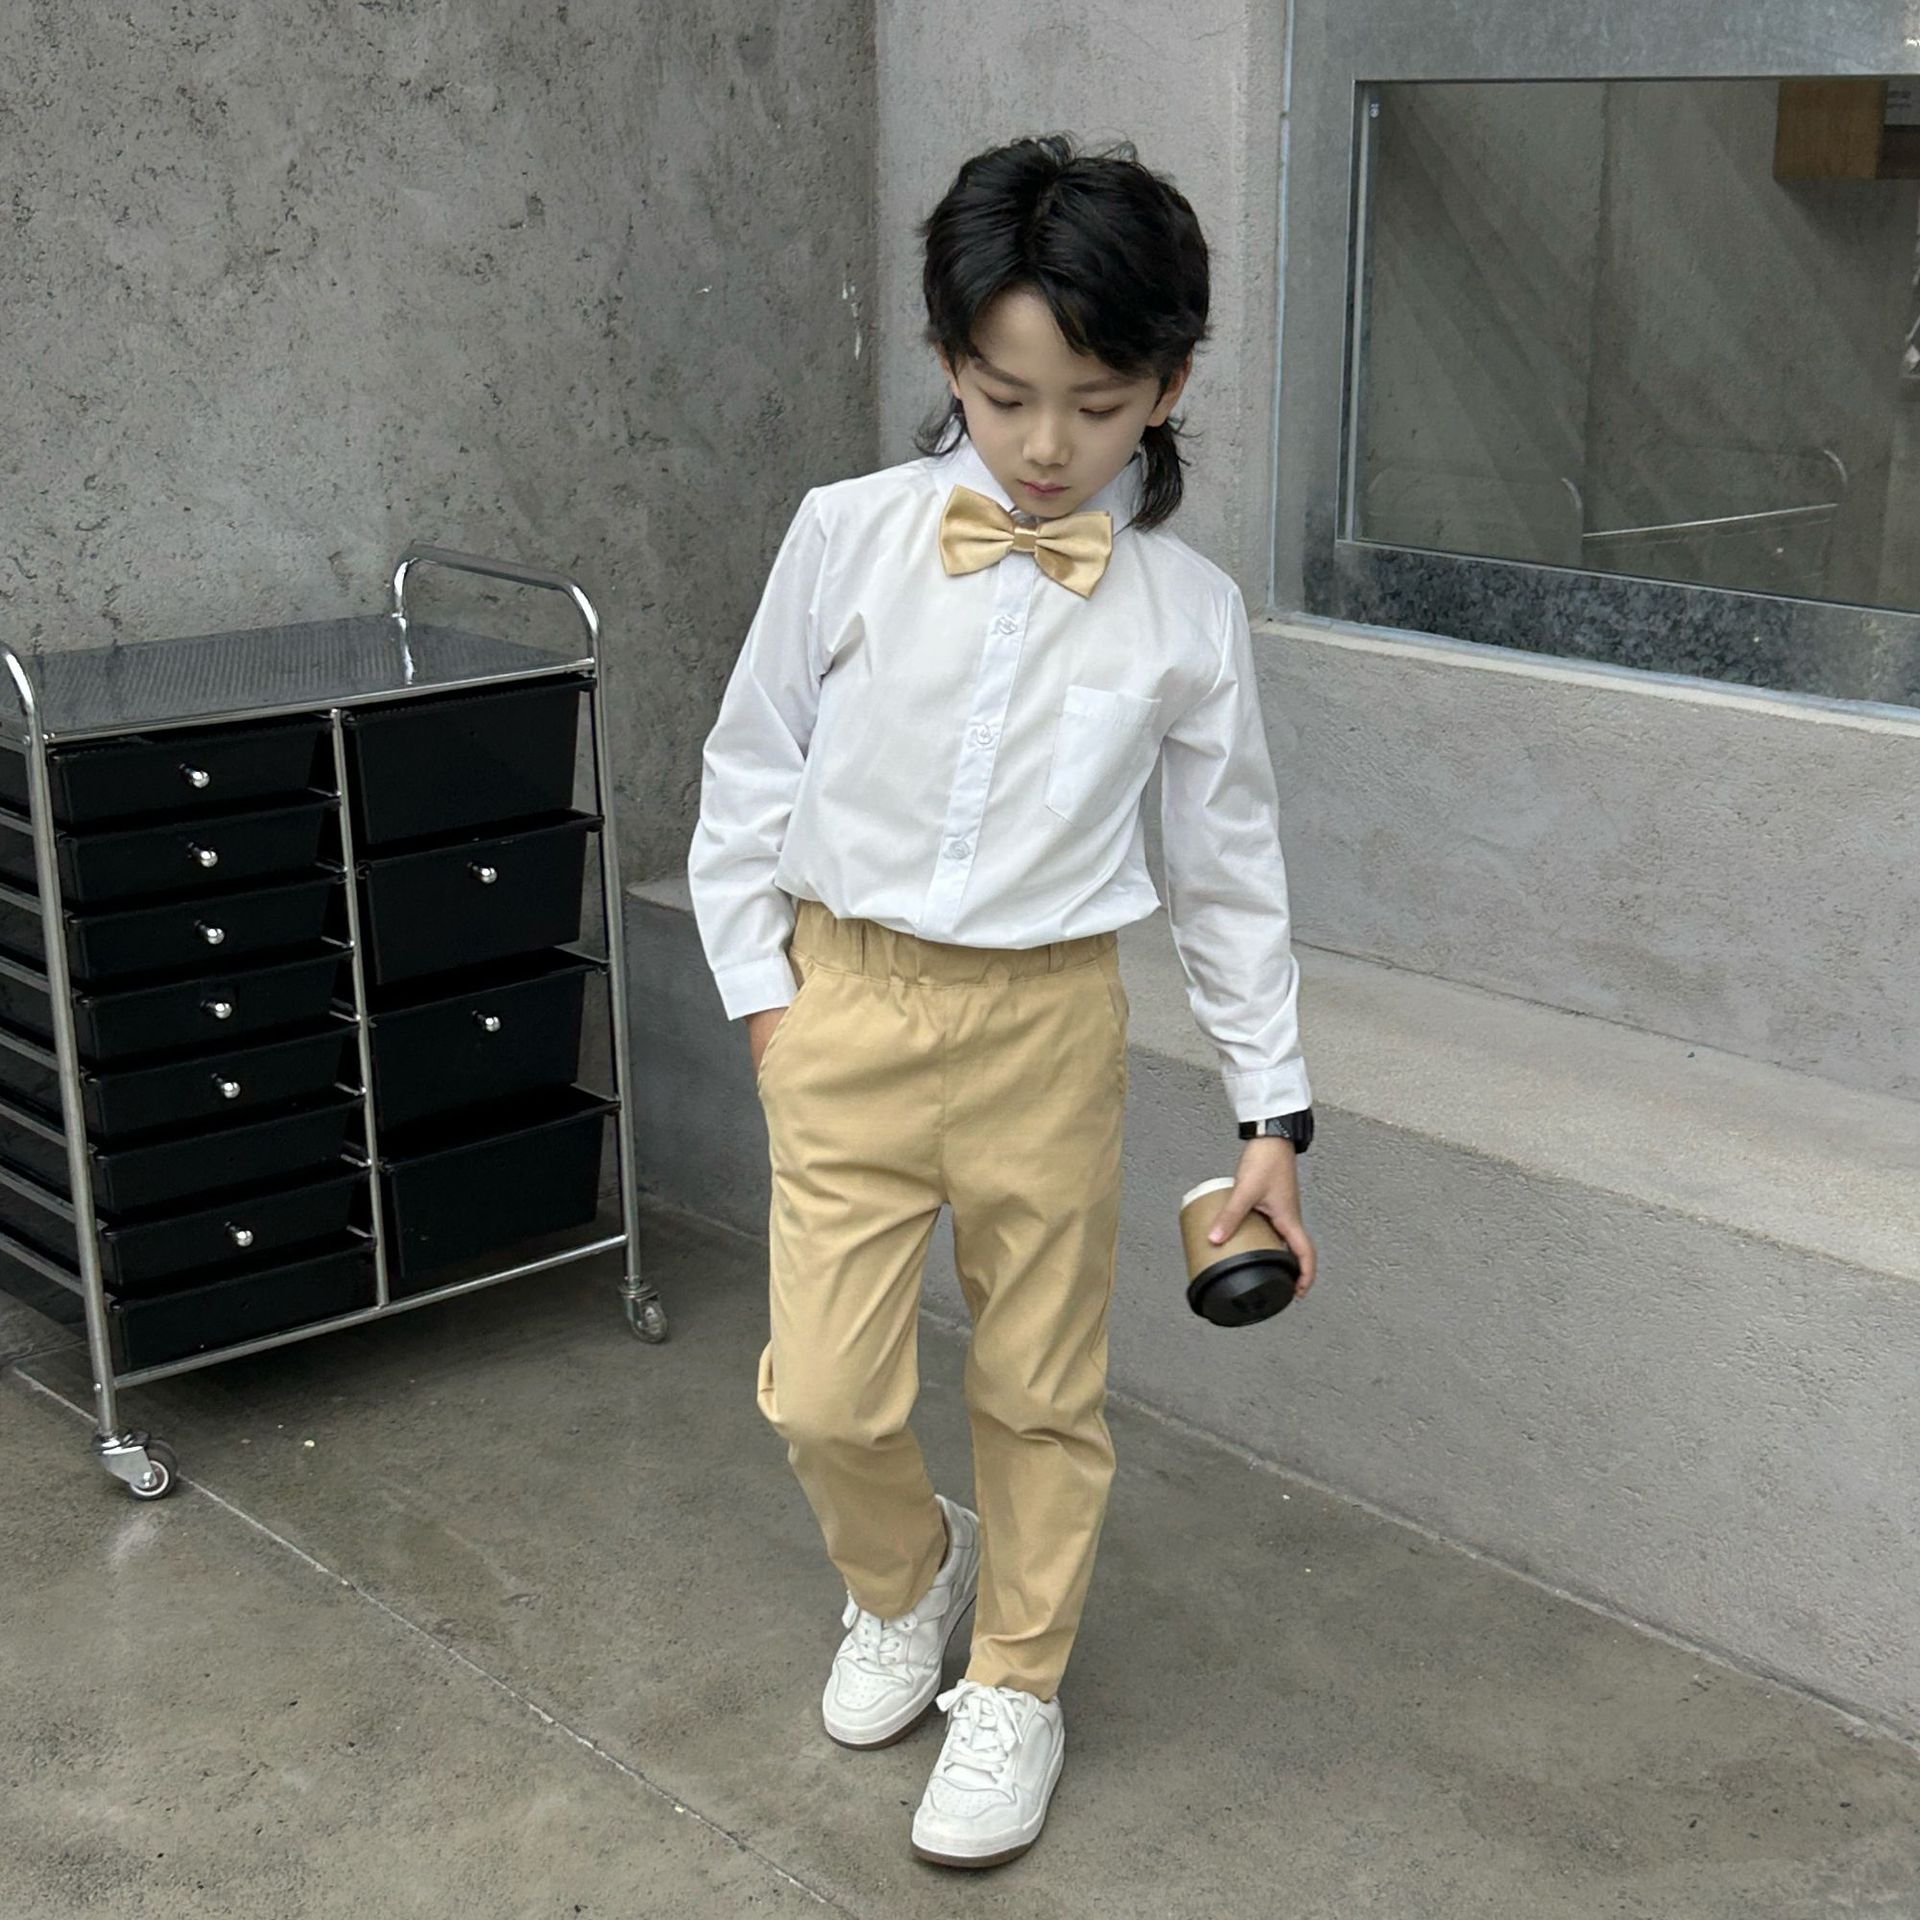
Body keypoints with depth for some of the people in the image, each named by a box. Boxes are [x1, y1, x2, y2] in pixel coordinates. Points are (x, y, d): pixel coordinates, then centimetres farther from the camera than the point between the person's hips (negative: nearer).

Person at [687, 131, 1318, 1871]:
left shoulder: (1188, 612, -4)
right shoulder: (848, 537, -5)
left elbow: (1229, 870, 4)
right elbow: (751, 772, 4)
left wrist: (1275, 1115, 5)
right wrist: (764, 992, 1)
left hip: (1049, 1022, 0)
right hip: (847, 1006, 0)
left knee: (1041, 1385, 12)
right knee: (825, 1395, 2)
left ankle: (1016, 1682, 35)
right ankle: (908, 1576, 36)